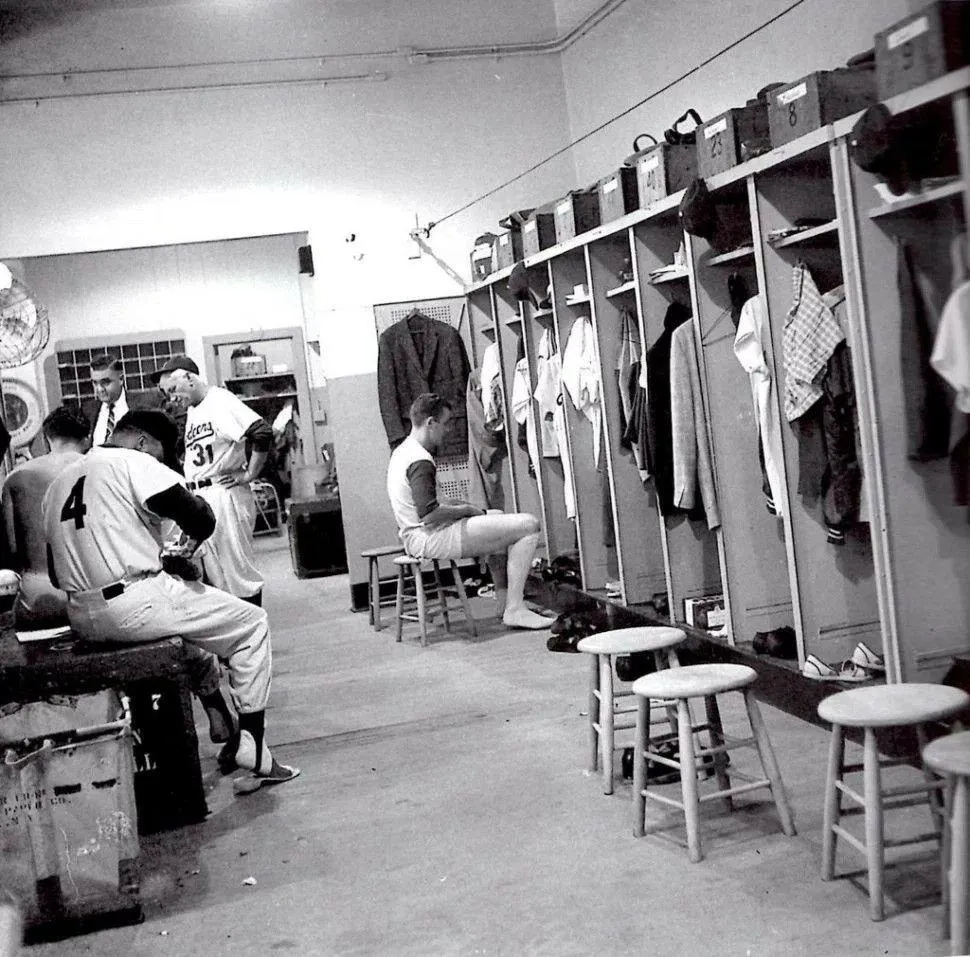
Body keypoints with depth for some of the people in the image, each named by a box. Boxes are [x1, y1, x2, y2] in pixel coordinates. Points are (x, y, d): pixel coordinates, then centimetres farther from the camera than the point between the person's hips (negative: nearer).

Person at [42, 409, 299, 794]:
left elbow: (57, 573, 20)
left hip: (81, 617, 8)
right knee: (251, 625, 7)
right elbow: (200, 520, -13)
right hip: (134, 605, -8)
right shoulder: (135, 463, -7)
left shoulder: (60, 481, 17)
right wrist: (194, 537, 11)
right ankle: (251, 751, 6)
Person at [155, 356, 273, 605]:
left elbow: (263, 433, -23)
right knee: (210, 573, 9)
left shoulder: (220, 401, -11)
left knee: (237, 567, -2)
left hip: (224, 494, -8)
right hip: (198, 498, 9)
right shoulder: (191, 411, 15)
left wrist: (250, 473, -16)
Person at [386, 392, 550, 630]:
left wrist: (457, 506, 10)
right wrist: (466, 509, -10)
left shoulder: (402, 452, 13)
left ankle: (504, 602, 27)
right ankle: (515, 610, -11)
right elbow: (429, 514, -27)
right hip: (431, 540, -11)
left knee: (498, 517, 32)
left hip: (417, 537, 11)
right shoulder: (420, 461, -19)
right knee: (528, 525, -12)